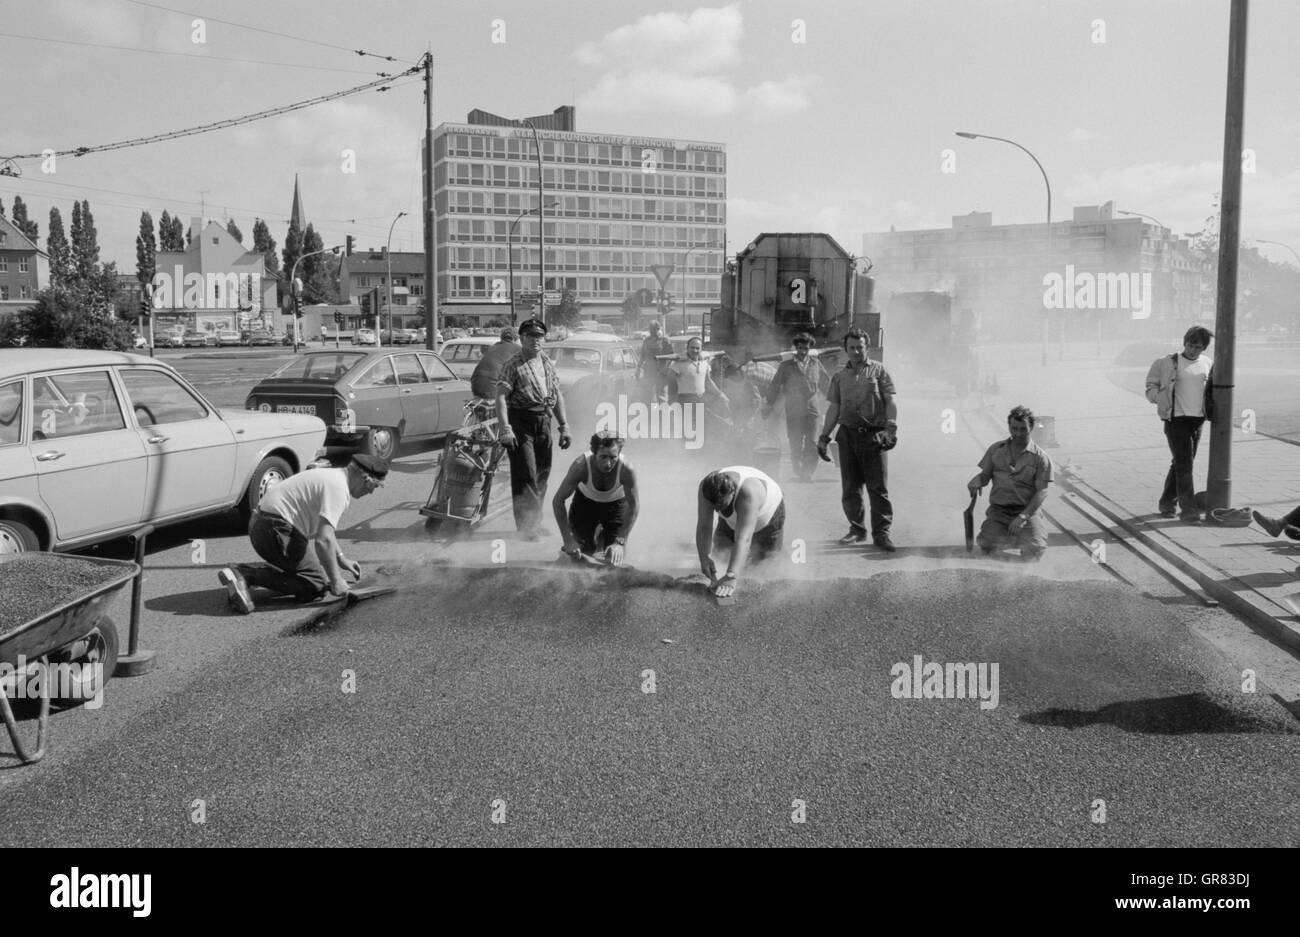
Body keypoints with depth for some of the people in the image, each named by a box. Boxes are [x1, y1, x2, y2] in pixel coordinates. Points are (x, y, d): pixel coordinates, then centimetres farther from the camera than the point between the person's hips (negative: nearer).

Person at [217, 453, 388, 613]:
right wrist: (335, 581, -16)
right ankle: (244, 576, -16)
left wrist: (341, 558, 30)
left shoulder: (333, 477, 16)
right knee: (316, 585, -7)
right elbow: (323, 540, -26)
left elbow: (324, 526, 32)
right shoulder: (338, 489, -17)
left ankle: (241, 573, 9)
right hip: (275, 529, -11)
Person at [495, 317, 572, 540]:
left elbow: (557, 396, 19)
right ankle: (527, 527, -5)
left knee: (542, 475, 11)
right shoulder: (512, 366, -5)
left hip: (543, 421, 6)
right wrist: (505, 428, -23)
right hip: (520, 422, -6)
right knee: (525, 475, -9)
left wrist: (564, 426, 14)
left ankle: (535, 521, 23)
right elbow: (501, 397, -13)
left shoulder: (548, 364, 15)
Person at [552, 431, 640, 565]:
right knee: (586, 549, -4)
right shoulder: (581, 465, -37)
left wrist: (620, 542, -32)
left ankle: (604, 535, 26)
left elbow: (634, 506, -25)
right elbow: (557, 501, -28)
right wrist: (568, 540, -32)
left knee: (615, 554, -8)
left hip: (616, 503, 0)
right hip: (585, 500, 0)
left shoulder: (626, 470, -37)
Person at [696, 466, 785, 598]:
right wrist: (704, 558, -46)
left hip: (768, 511, -4)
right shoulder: (707, 487, -36)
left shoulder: (749, 493, -49)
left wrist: (731, 577, -61)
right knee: (720, 547, 5)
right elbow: (703, 526, -32)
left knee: (761, 558, 8)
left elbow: (743, 539, -54)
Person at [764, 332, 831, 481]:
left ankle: (808, 472, -5)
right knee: (795, 445, 0)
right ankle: (798, 473, 10)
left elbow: (826, 384, 21)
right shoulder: (786, 366, 7)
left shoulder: (815, 364, 12)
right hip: (792, 411, -1)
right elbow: (775, 386, 9)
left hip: (811, 410, 1)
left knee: (812, 443, -11)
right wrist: (769, 404, 2)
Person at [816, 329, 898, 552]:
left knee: (878, 486, -6)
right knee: (850, 487, 6)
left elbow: (890, 402, 0)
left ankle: (881, 533, -1)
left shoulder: (878, 370, 6)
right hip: (847, 435, 3)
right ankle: (857, 529, 17)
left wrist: (891, 428, -13)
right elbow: (833, 408, 15)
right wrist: (824, 437, 8)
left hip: (873, 435, -3)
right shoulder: (839, 376, 14)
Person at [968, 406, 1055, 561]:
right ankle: (1004, 532, 12)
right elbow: (986, 474, 13)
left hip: (1027, 509, -1)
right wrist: (977, 480, -15)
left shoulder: (1040, 457, 0)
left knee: (1033, 552, -23)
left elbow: (1041, 491, -5)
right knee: (985, 544, -25)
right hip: (998, 510, 2)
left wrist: (1023, 516, -18)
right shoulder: (996, 450, 9)